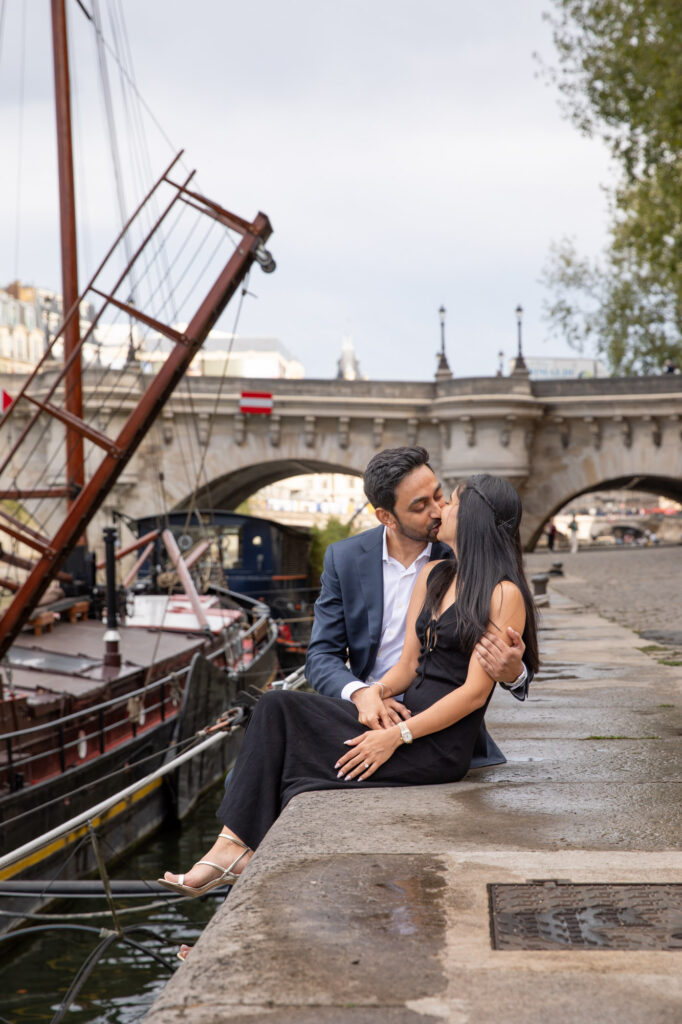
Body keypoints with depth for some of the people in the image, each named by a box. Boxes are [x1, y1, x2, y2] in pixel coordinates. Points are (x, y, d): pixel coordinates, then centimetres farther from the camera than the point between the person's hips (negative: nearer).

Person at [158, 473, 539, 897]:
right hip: (405, 716, 7)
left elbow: (476, 691, -14)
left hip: (442, 744, -7)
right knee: (278, 708, -13)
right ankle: (233, 848, -21)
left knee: (303, 778, -19)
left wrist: (396, 736, -18)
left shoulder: (504, 594, -9)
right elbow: (408, 664, 14)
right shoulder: (433, 575, 16)